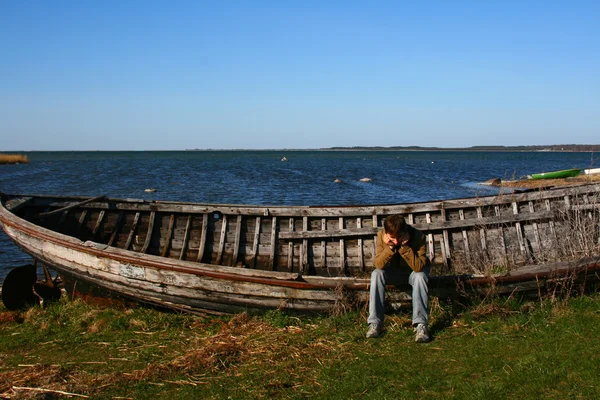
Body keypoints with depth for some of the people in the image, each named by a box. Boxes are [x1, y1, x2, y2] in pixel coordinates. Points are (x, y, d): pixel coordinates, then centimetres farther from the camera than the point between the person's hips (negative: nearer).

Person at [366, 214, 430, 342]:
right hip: (394, 272, 2)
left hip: (414, 271, -2)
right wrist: (390, 247, -41)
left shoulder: (418, 236, -29)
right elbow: (379, 265, -27)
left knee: (420, 276, -35)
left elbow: (419, 267, -35)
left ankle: (421, 324, -35)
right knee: (376, 274, -27)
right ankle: (375, 323, -26)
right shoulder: (381, 235, -23)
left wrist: (404, 247, -43)